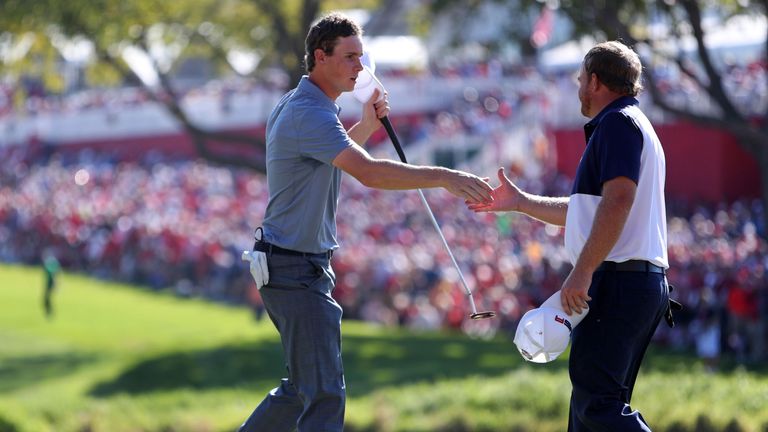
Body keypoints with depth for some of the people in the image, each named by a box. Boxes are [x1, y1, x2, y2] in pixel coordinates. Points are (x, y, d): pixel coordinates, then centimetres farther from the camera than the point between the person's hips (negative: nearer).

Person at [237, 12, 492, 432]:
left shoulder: (296, 105, 13)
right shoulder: (309, 114, -20)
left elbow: (333, 157, 31)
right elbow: (369, 173, -32)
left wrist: (366, 125, 15)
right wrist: (444, 177, -34)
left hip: (304, 267, 11)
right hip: (295, 270, -11)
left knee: (304, 384, 18)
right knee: (324, 394, -12)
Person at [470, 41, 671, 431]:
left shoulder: (618, 123, -8)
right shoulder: (632, 125, 26)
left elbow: (618, 200, -23)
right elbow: (587, 212, 33)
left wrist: (583, 271, -25)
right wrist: (521, 201, 36)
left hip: (618, 282, -11)